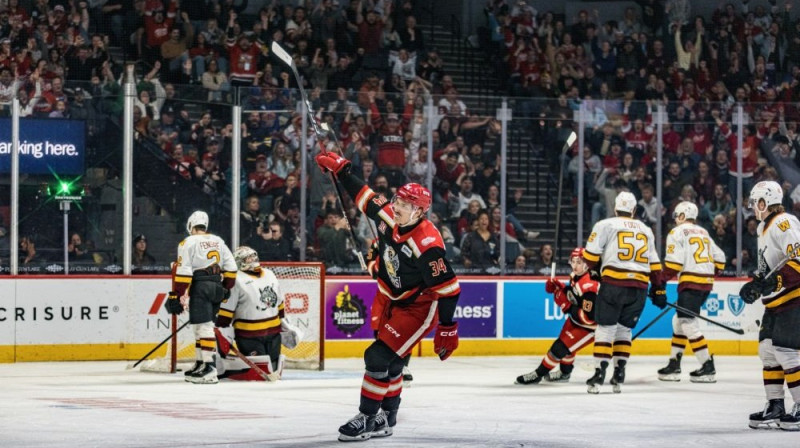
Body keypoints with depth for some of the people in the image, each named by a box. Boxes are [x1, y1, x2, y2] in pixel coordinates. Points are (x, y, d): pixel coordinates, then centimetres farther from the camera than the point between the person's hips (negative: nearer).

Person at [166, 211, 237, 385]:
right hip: (216, 287, 7)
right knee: (201, 326, 17)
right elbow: (230, 267, 14)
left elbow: (183, 272, -11)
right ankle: (200, 364, 21)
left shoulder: (188, 243, -4)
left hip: (200, 287, -7)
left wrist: (176, 296, -10)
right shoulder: (218, 241, 16)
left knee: (204, 326, -11)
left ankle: (209, 368, -19)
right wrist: (226, 288, 24)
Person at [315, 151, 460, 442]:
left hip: (418, 308, -8)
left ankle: (367, 419, -3)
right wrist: (340, 169, 11)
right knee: (390, 362, 15)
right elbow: (366, 198, 10)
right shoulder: (389, 218, -11)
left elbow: (448, 287, -27)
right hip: (393, 301, 8)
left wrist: (447, 329, -24)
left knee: (379, 357, -14)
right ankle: (386, 419, 29)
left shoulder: (428, 244, -32)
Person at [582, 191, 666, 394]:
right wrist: (659, 289, 25)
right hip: (639, 286, 4)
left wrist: (592, 270, 18)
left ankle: (599, 374, -9)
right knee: (624, 329, 14)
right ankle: (619, 374, 9)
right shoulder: (646, 230, 20)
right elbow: (654, 264, 20)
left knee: (606, 328, -1)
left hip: (614, 283, -4)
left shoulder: (605, 225, 5)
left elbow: (591, 254, 0)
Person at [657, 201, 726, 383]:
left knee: (688, 323, -8)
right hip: (707, 283, 8)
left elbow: (674, 261, -13)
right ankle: (674, 364, 15)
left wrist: (662, 280, -8)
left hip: (691, 281, -8)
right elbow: (719, 257, 20)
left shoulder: (677, 232, -2)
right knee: (679, 320, 16)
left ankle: (708, 367, -14)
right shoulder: (704, 233, 21)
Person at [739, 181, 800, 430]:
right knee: (768, 349, 8)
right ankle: (775, 407, 12)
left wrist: (773, 281, -30)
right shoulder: (764, 228, 17)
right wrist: (756, 284, 15)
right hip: (776, 302, 10)